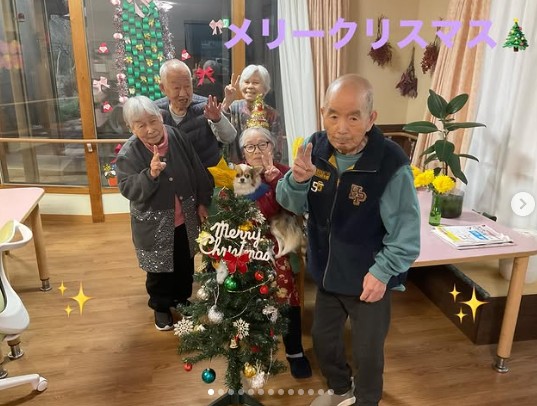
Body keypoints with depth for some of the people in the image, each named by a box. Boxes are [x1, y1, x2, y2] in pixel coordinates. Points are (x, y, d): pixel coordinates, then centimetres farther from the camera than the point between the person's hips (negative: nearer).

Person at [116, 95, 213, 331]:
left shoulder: (177, 137, -11)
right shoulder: (128, 154, -19)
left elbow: (197, 171, 0)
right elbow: (127, 189, -22)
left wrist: (202, 202, 2)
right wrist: (150, 174, -38)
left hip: (185, 219, 3)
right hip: (154, 224, -3)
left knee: (185, 264, 21)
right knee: (159, 269, 15)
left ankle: (182, 299, 47)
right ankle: (161, 307, 41)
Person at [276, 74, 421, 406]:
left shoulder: (392, 164, -26)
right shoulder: (316, 148, -11)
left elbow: (406, 232, -18)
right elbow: (291, 204, -7)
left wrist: (382, 271, -19)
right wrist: (297, 180, -27)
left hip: (369, 278, -5)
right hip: (327, 272, 5)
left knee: (368, 353, 18)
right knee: (323, 338, 26)